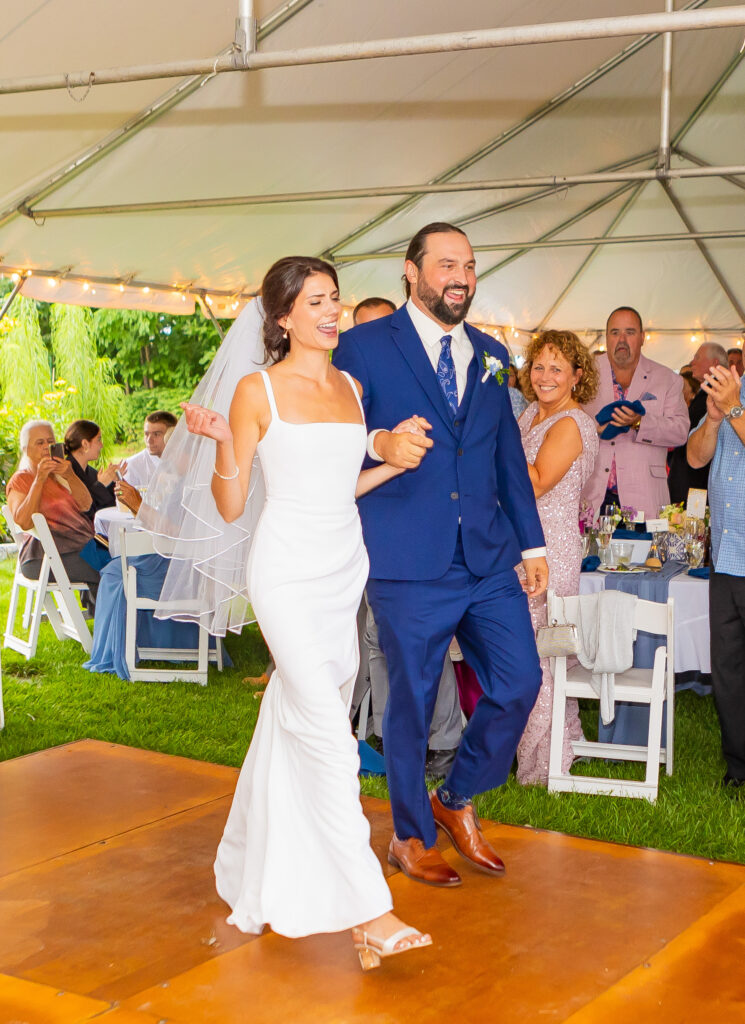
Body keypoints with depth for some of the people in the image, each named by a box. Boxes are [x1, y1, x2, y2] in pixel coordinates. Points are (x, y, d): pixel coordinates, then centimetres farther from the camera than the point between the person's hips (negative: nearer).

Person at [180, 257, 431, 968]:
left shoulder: (352, 388, 12)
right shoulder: (257, 391, -4)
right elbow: (230, 508, -4)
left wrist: (401, 463, 9)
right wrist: (222, 445, -20)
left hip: (345, 568, 6)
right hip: (288, 570, -6)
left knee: (292, 724, 13)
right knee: (326, 729, -14)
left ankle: (257, 874, 31)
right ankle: (369, 913, -13)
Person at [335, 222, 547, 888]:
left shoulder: (491, 355, 14)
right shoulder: (364, 347, -2)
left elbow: (509, 455, 18)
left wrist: (532, 543, 15)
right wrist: (380, 443, -26)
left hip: (491, 558, 5)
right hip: (409, 564, -5)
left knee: (520, 683, 4)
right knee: (412, 701, 6)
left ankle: (457, 800, 29)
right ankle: (411, 837, 26)